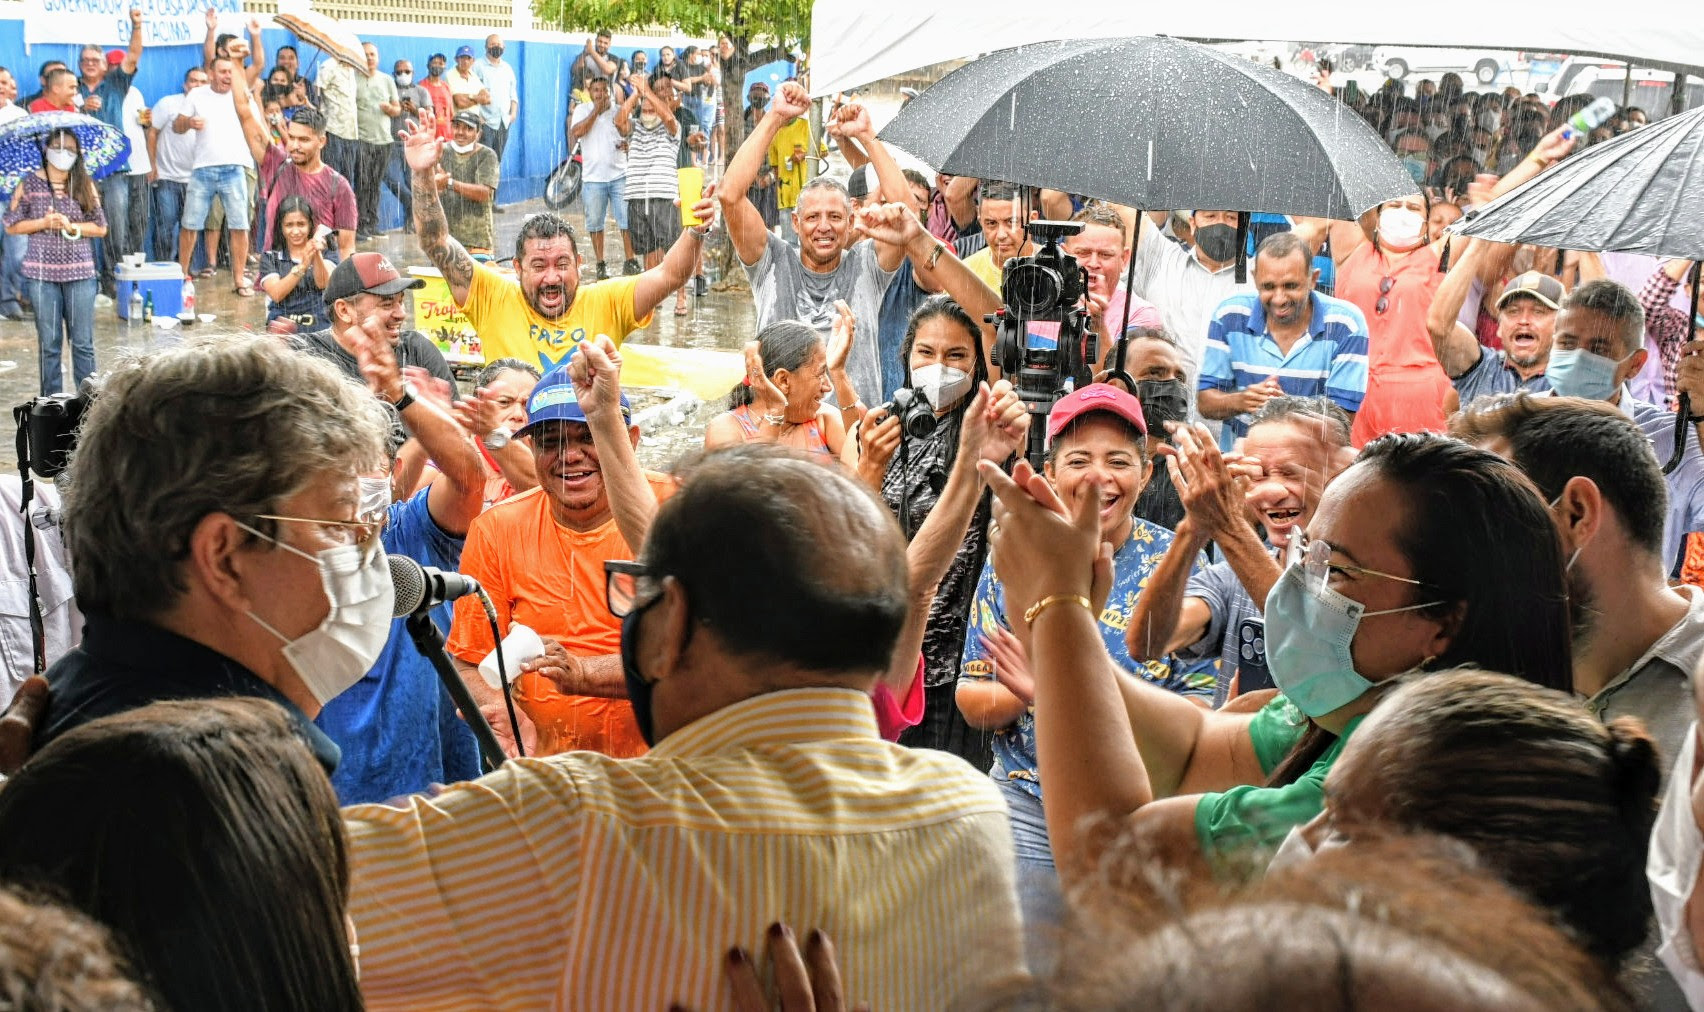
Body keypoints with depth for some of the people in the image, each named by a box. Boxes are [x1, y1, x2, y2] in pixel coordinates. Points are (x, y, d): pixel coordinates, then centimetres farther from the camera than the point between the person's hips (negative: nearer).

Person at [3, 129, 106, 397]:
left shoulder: (85, 184, 3)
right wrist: (43, 223, -12)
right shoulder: (30, 184, 1)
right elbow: (11, 226, 3)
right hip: (41, 273, 0)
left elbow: (101, 227, 3)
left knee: (83, 342, 4)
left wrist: (71, 226, -13)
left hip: (80, 273, 0)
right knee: (49, 342, 6)